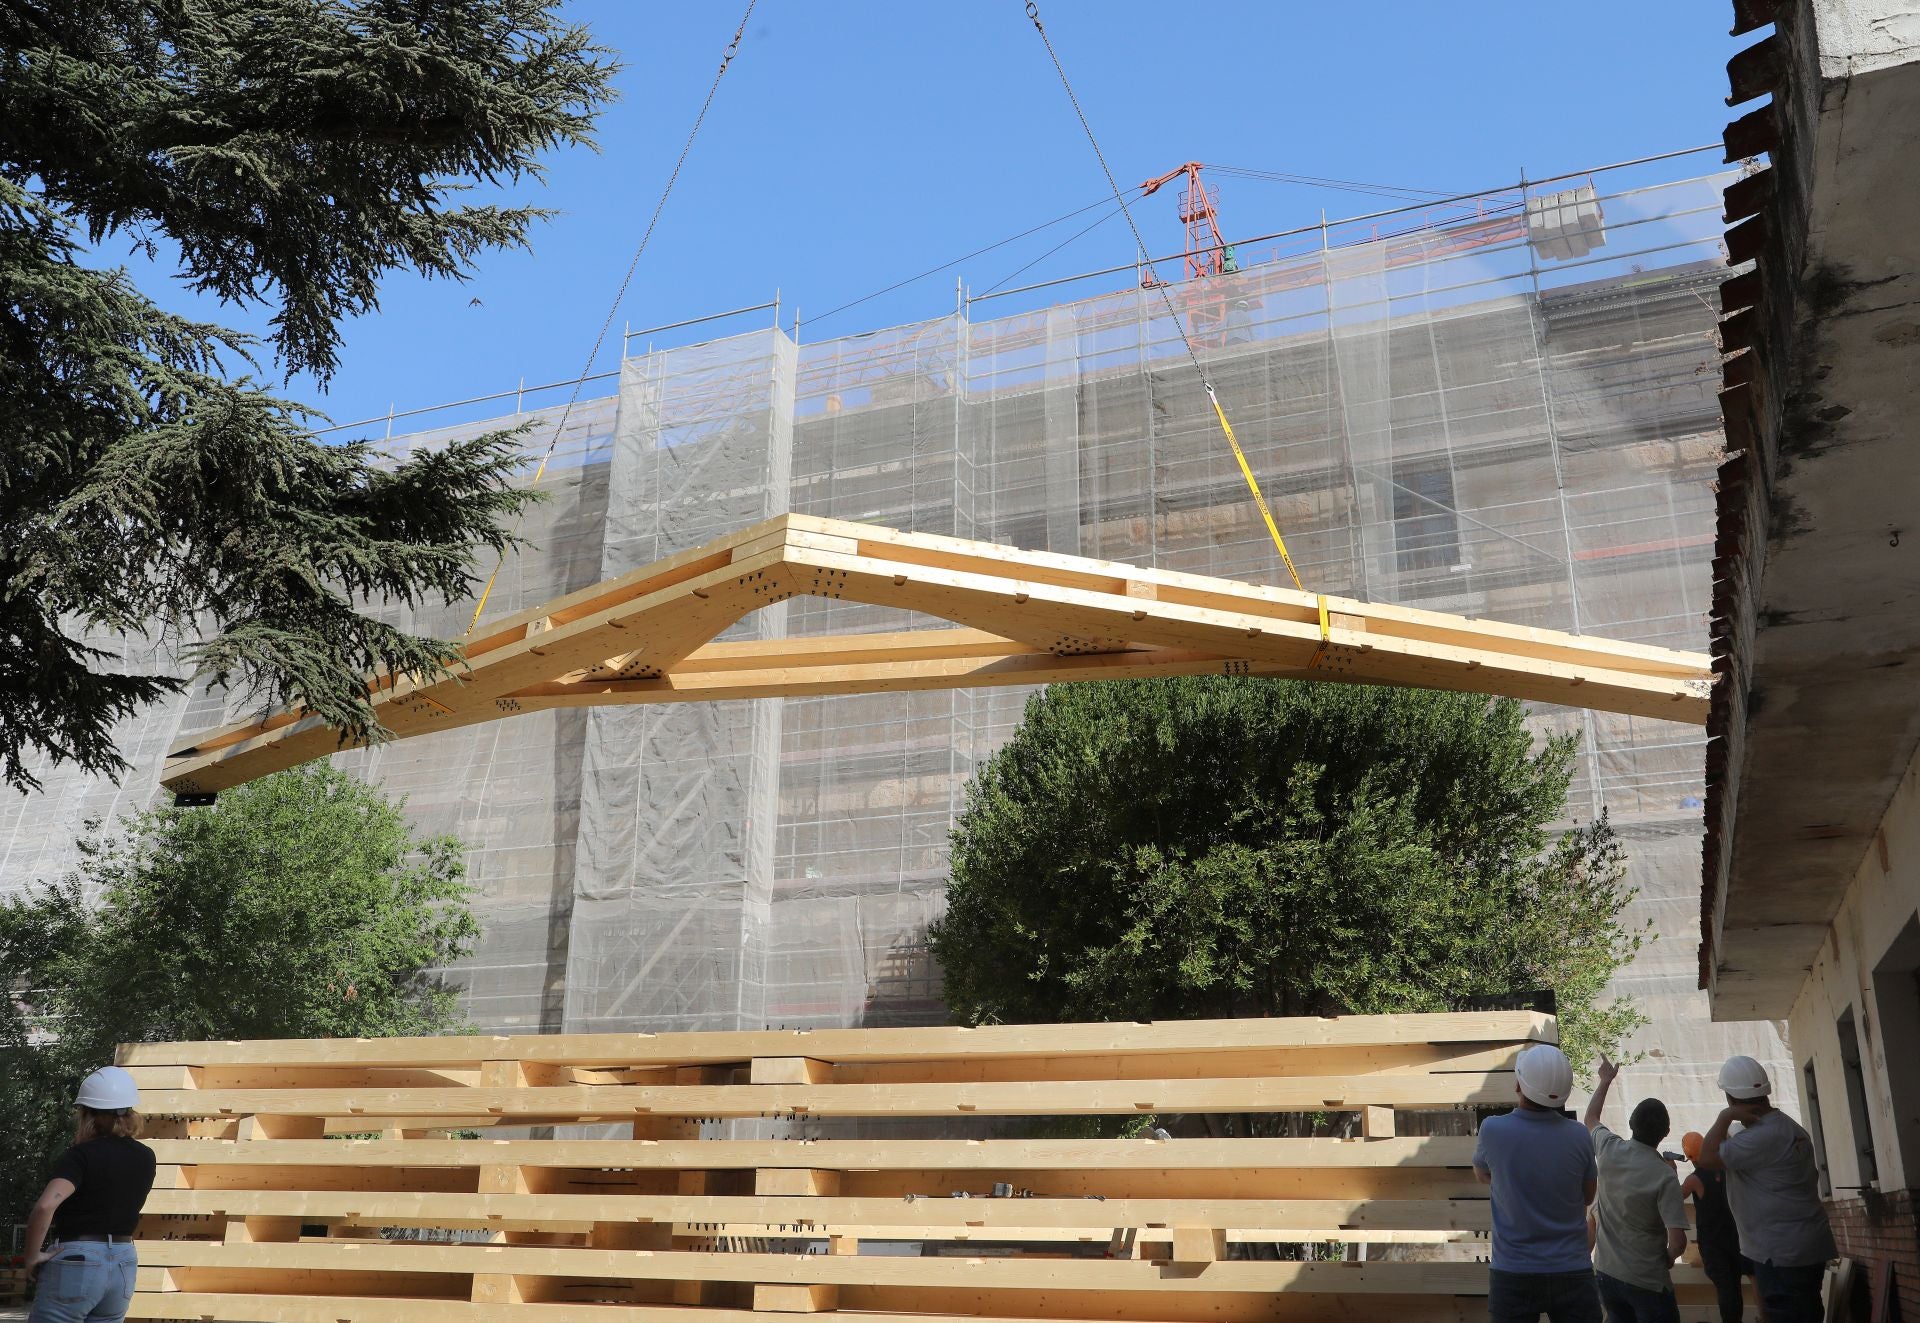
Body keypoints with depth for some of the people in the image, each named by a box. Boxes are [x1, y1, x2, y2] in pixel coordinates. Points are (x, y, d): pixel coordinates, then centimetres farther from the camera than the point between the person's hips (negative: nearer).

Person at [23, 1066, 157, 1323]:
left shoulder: (81, 1156, -12)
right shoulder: (146, 1158, 6)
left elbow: (45, 1206, -27)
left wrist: (32, 1256, -14)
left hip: (76, 1262, -6)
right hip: (124, 1265, 6)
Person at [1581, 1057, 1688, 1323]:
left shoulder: (1610, 1150, -6)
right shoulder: (1664, 1176, -19)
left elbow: (1591, 1118, 19)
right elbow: (1678, 1242, -23)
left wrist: (1605, 1081, 30)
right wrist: (1667, 1260, -1)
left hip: (1606, 1272, 5)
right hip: (1647, 1281, -5)